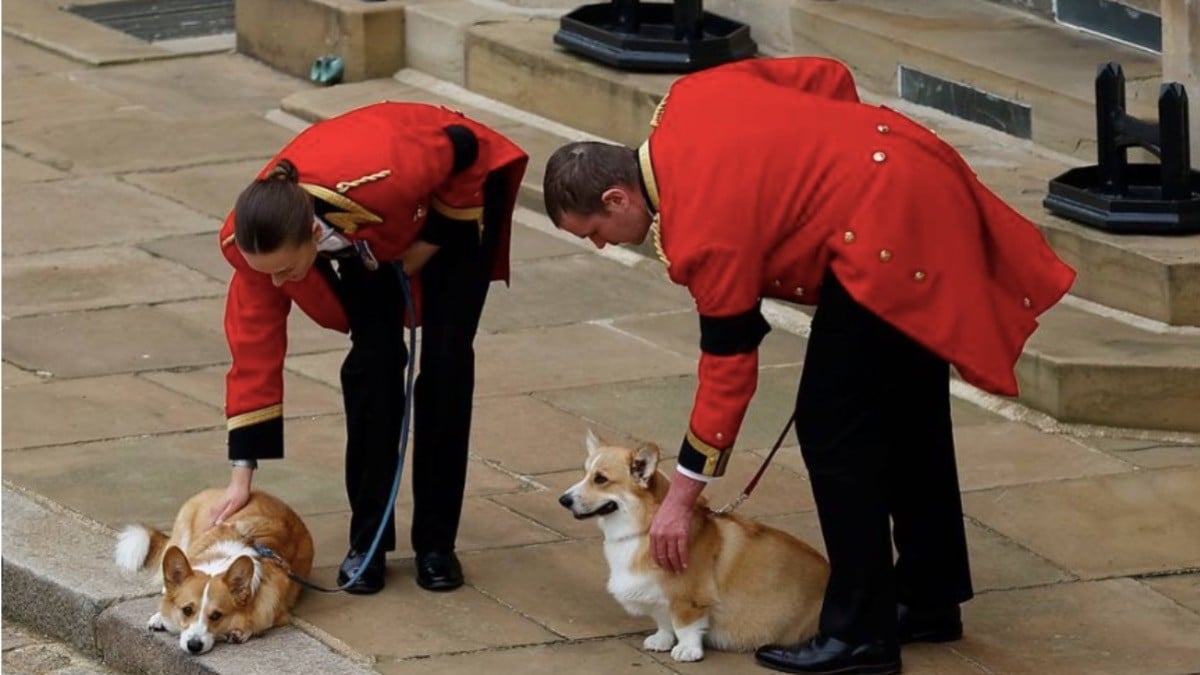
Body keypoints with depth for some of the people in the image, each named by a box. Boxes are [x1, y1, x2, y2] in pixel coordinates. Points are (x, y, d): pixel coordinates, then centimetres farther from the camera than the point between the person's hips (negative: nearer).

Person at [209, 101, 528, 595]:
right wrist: (242, 475, -22)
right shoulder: (251, 239, -32)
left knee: (446, 359, -10)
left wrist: (432, 242, -18)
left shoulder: (381, 181, -47)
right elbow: (254, 350, -22)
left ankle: (436, 542, 0)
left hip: (454, 192, -3)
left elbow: (463, 147, -26)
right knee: (374, 357, -12)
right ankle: (368, 540, -1)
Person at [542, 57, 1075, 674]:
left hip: (890, 239, -10)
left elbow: (728, 368, -10)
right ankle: (929, 600, 31)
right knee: (908, 415, 20)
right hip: (932, 188, 10)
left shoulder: (703, 231, -16)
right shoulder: (689, 99, 5)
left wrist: (680, 499, -3)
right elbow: (828, 77, 12)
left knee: (833, 429, -4)